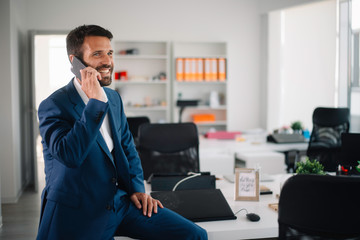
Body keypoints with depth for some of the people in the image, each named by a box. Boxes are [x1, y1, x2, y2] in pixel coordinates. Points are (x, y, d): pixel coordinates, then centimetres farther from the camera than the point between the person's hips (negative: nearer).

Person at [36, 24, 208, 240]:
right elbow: (69, 155, -27)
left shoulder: (113, 98, 11)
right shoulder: (53, 106, -10)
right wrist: (95, 101, -25)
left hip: (119, 201, 6)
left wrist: (136, 188, 8)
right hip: (77, 214, -6)